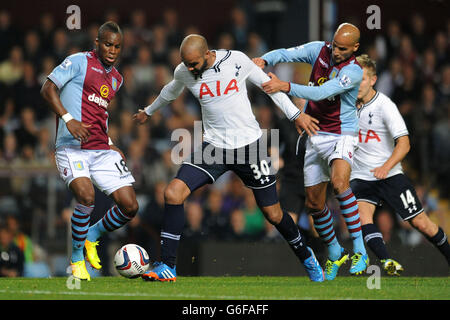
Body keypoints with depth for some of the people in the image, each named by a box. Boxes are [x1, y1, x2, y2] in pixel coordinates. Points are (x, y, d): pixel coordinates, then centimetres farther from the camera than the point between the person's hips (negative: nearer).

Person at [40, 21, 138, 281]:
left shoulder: (117, 79, 20)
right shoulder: (79, 62, -1)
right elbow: (48, 89, -8)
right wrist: (68, 119, -21)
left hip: (102, 150, 7)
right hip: (72, 148, -7)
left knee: (130, 206, -5)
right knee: (86, 195, -30)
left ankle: (93, 235, 24)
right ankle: (77, 259, -10)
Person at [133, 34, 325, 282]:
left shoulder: (236, 60, -12)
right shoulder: (183, 73, -3)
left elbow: (266, 83, 2)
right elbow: (171, 91, 21)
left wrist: (296, 115, 3)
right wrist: (148, 112, 39)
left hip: (248, 144, -2)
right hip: (213, 147, 2)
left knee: (273, 214, 4)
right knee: (173, 193, -18)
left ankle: (305, 255, 32)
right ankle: (167, 266, -10)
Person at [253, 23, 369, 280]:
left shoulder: (354, 71, -20)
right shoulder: (320, 50, -1)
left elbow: (320, 93, -30)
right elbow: (286, 54, -4)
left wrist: (285, 87, -39)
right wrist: (264, 60, -25)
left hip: (341, 136, -6)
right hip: (315, 136, 6)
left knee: (339, 181, -33)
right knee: (314, 203, 8)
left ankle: (360, 251, -29)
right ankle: (335, 254, 31)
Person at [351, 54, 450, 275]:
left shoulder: (384, 105, -13)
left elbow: (404, 143, -20)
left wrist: (386, 167, -34)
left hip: (390, 175, -3)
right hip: (361, 177, 3)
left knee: (420, 223, -2)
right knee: (361, 215, -25)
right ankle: (387, 263, -34)